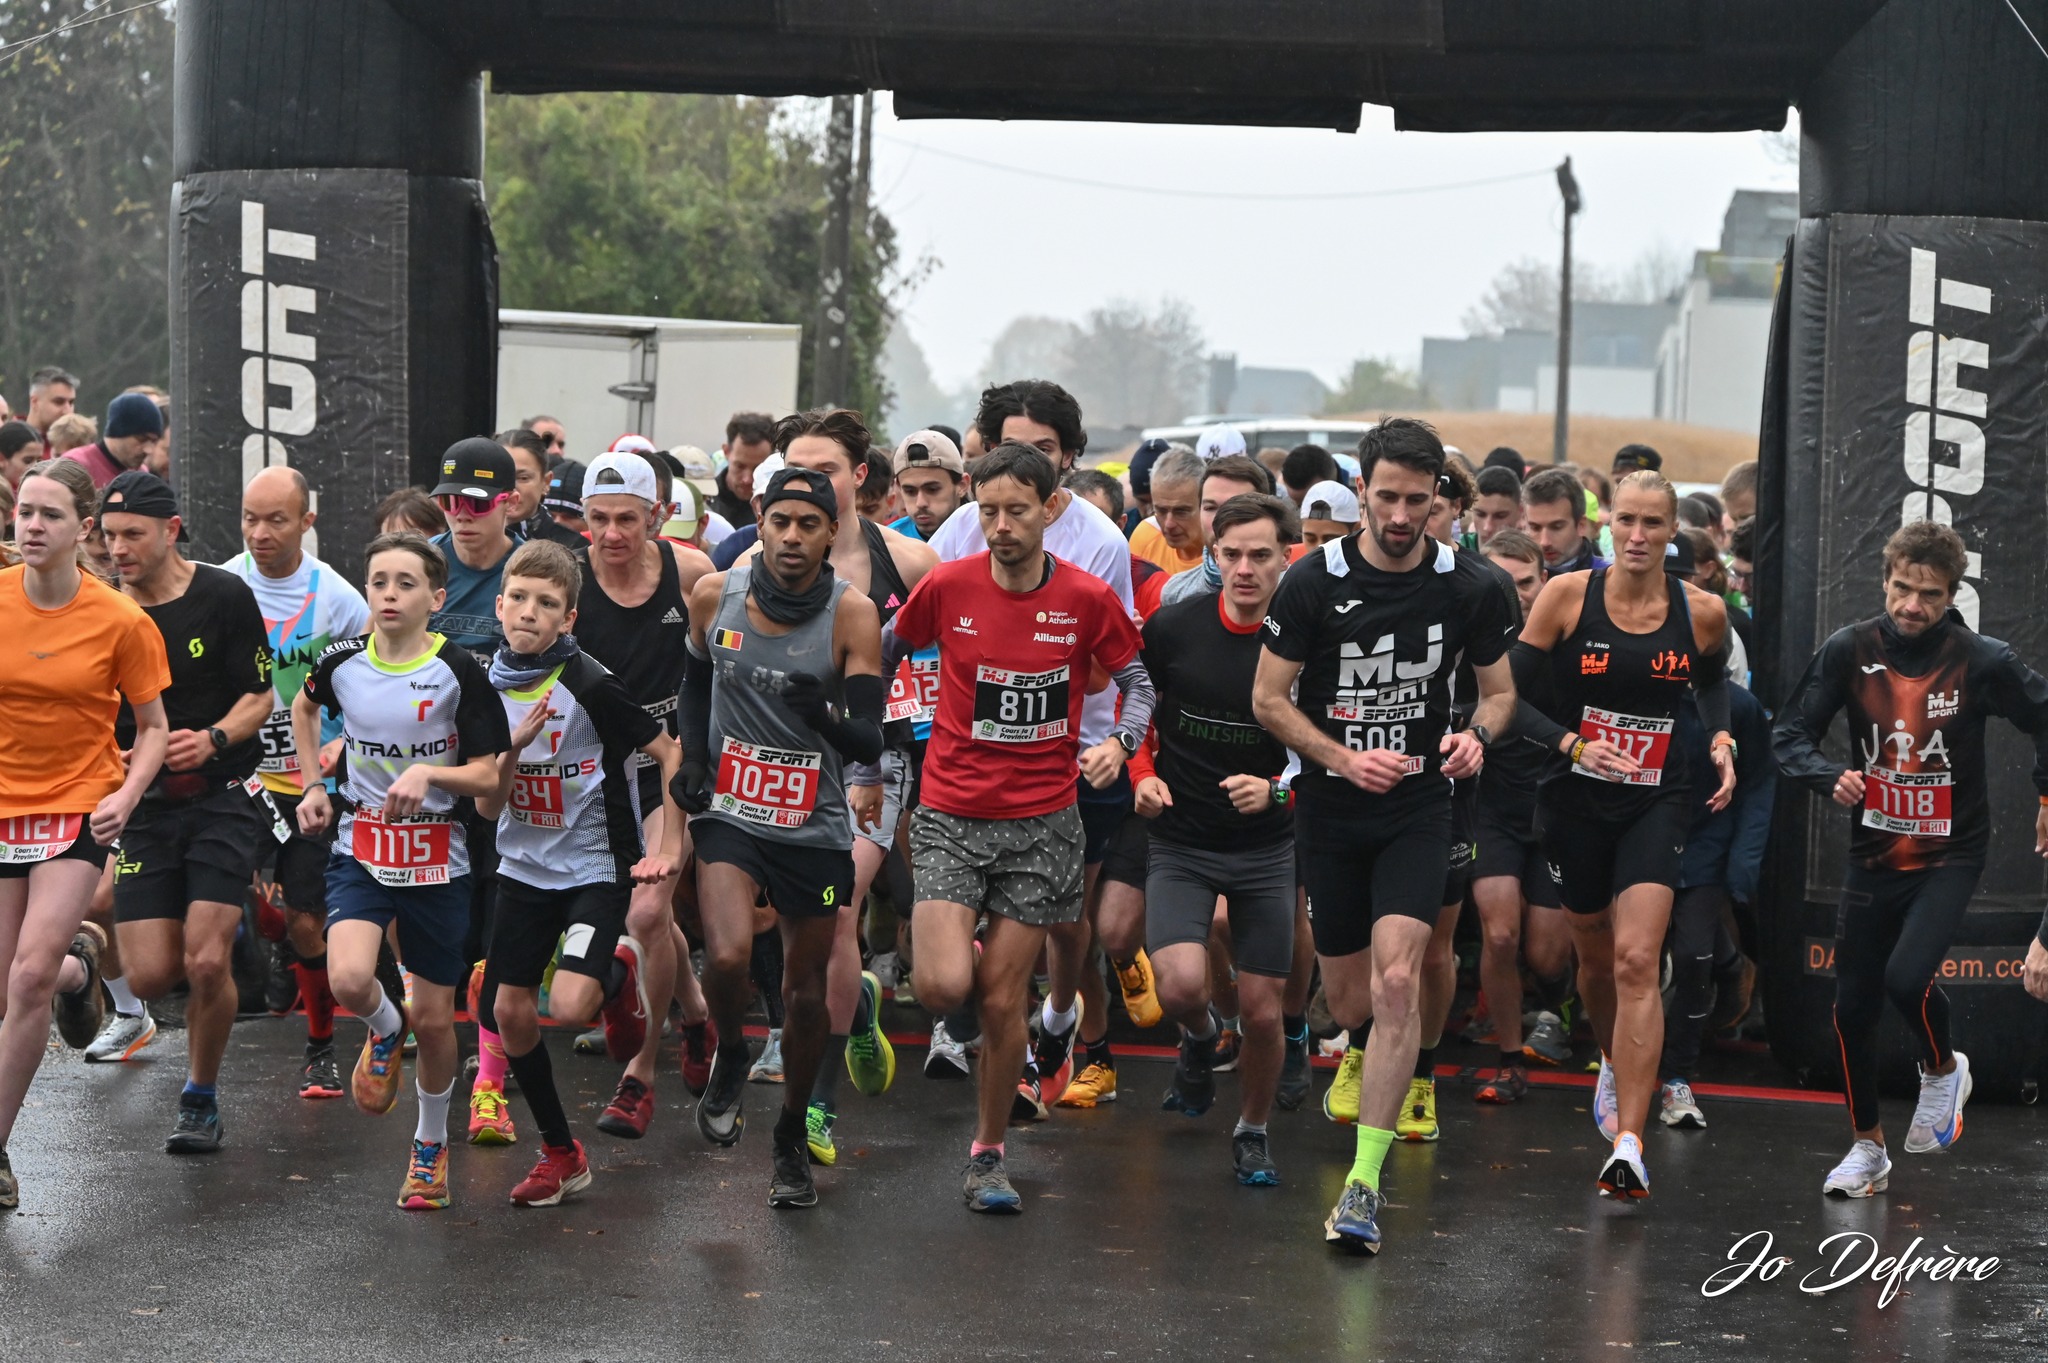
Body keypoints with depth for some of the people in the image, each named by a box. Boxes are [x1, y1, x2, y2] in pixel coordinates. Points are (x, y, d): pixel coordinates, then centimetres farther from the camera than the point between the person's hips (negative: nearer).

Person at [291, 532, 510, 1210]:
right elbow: (304, 707, 22)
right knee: (349, 980, -25)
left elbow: (489, 775, -11)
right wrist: (313, 785, 14)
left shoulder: (459, 671, -12)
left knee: (434, 1019, 6)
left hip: (438, 861, -1)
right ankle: (384, 1028, 12)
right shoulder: (342, 663, -3)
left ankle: (431, 1143, 31)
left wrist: (428, 774, -28)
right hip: (360, 850, 1)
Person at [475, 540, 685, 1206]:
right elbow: (488, 808, 0)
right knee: (509, 1012, 3)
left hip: (595, 868, -6)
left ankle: (619, 973, 14)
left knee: (570, 1006, -23)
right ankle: (560, 1153, 21)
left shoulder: (590, 686, -17)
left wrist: (670, 849, -13)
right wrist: (512, 749, -18)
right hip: (524, 869, 6)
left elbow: (671, 754, -10)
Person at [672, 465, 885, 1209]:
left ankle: (793, 1137, 31)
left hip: (815, 826, 0)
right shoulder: (715, 595, -4)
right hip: (729, 812, 0)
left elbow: (869, 742, -16)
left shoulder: (852, 613, -12)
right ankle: (730, 1055, 11)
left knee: (806, 992, 8)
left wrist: (824, 713, -36)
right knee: (726, 957, -23)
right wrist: (691, 755, 6)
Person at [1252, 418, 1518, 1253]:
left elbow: (1499, 688, 10)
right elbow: (1269, 698, -2)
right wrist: (1343, 757, -16)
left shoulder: (1471, 588, -4)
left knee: (1396, 982, -19)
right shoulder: (1314, 581, -8)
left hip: (1418, 808, -1)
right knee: (1350, 1003, 10)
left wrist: (1478, 733, -12)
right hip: (1330, 808, 1)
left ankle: (1364, 1184, -16)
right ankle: (1376, 1064, 51)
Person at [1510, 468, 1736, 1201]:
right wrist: (1570, 742, -18)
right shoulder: (1567, 595, -8)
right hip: (1577, 799, 1)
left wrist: (1721, 740, 2)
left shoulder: (1702, 612, -4)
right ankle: (1616, 1066, 49)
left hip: (1656, 803, -1)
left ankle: (1629, 1144, -17)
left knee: (1636, 962, -15)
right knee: (1595, 956, 17)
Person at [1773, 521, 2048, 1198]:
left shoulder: (1983, 660, -13)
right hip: (1873, 855, 3)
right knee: (1853, 1006, 6)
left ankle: (1944, 1070, 11)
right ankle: (1868, 1147, 27)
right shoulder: (1850, 650, -8)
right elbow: (1791, 735, -5)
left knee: (1908, 976, -23)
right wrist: (1832, 778, -22)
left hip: (1951, 855, -3)